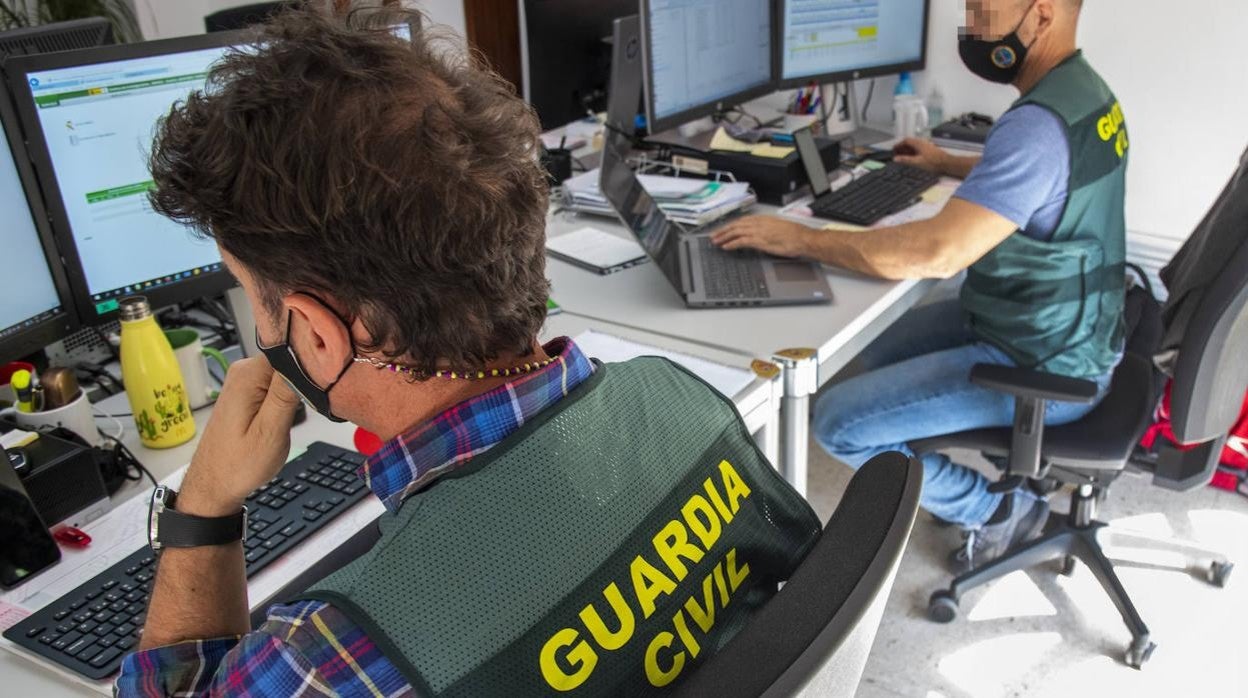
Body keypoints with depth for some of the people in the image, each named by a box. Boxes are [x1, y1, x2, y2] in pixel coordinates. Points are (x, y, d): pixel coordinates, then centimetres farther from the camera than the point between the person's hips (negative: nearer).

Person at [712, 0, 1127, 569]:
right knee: (877, 353, 22)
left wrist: (800, 239, -27)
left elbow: (938, 252, -35)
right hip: (1063, 325, 10)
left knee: (838, 423, -13)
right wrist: (950, 165, 31)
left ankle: (997, 509, 5)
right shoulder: (1084, 90, 5)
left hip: (1042, 369, -10)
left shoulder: (1040, 124, -29)